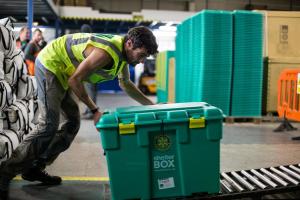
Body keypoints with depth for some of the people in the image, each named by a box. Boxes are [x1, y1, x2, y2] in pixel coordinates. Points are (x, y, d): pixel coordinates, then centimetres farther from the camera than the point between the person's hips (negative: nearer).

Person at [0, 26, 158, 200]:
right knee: (49, 126, -16)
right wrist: (94, 110, -21)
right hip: (50, 64, -10)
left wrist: (150, 104, 16)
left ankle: (34, 168, 14)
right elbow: (74, 80, -25)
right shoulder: (106, 53, -30)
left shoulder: (124, 53, 1)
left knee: (73, 122, 7)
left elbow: (126, 84, 19)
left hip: (61, 71, 10)